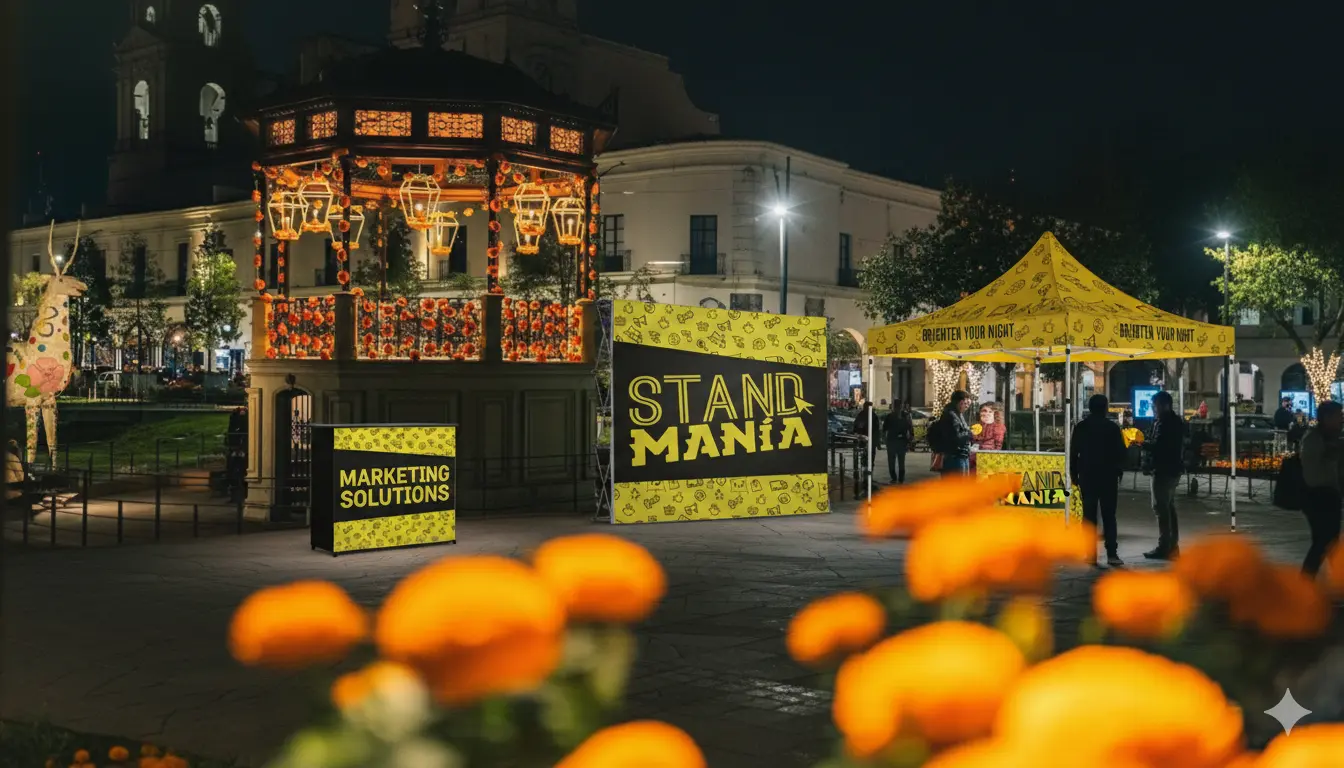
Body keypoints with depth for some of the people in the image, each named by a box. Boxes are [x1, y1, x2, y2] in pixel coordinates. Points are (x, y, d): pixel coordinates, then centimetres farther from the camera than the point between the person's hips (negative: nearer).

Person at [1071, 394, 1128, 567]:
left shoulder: (1080, 427, 2)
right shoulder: (1113, 427, -3)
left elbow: (1073, 453, 2)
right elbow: (1121, 453, -2)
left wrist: (1074, 474, 8)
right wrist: (1119, 471, 10)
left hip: (1087, 477, 1)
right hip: (1108, 477, -1)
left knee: (1089, 516, 4)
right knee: (1109, 516, 1)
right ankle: (1112, 553, -7)